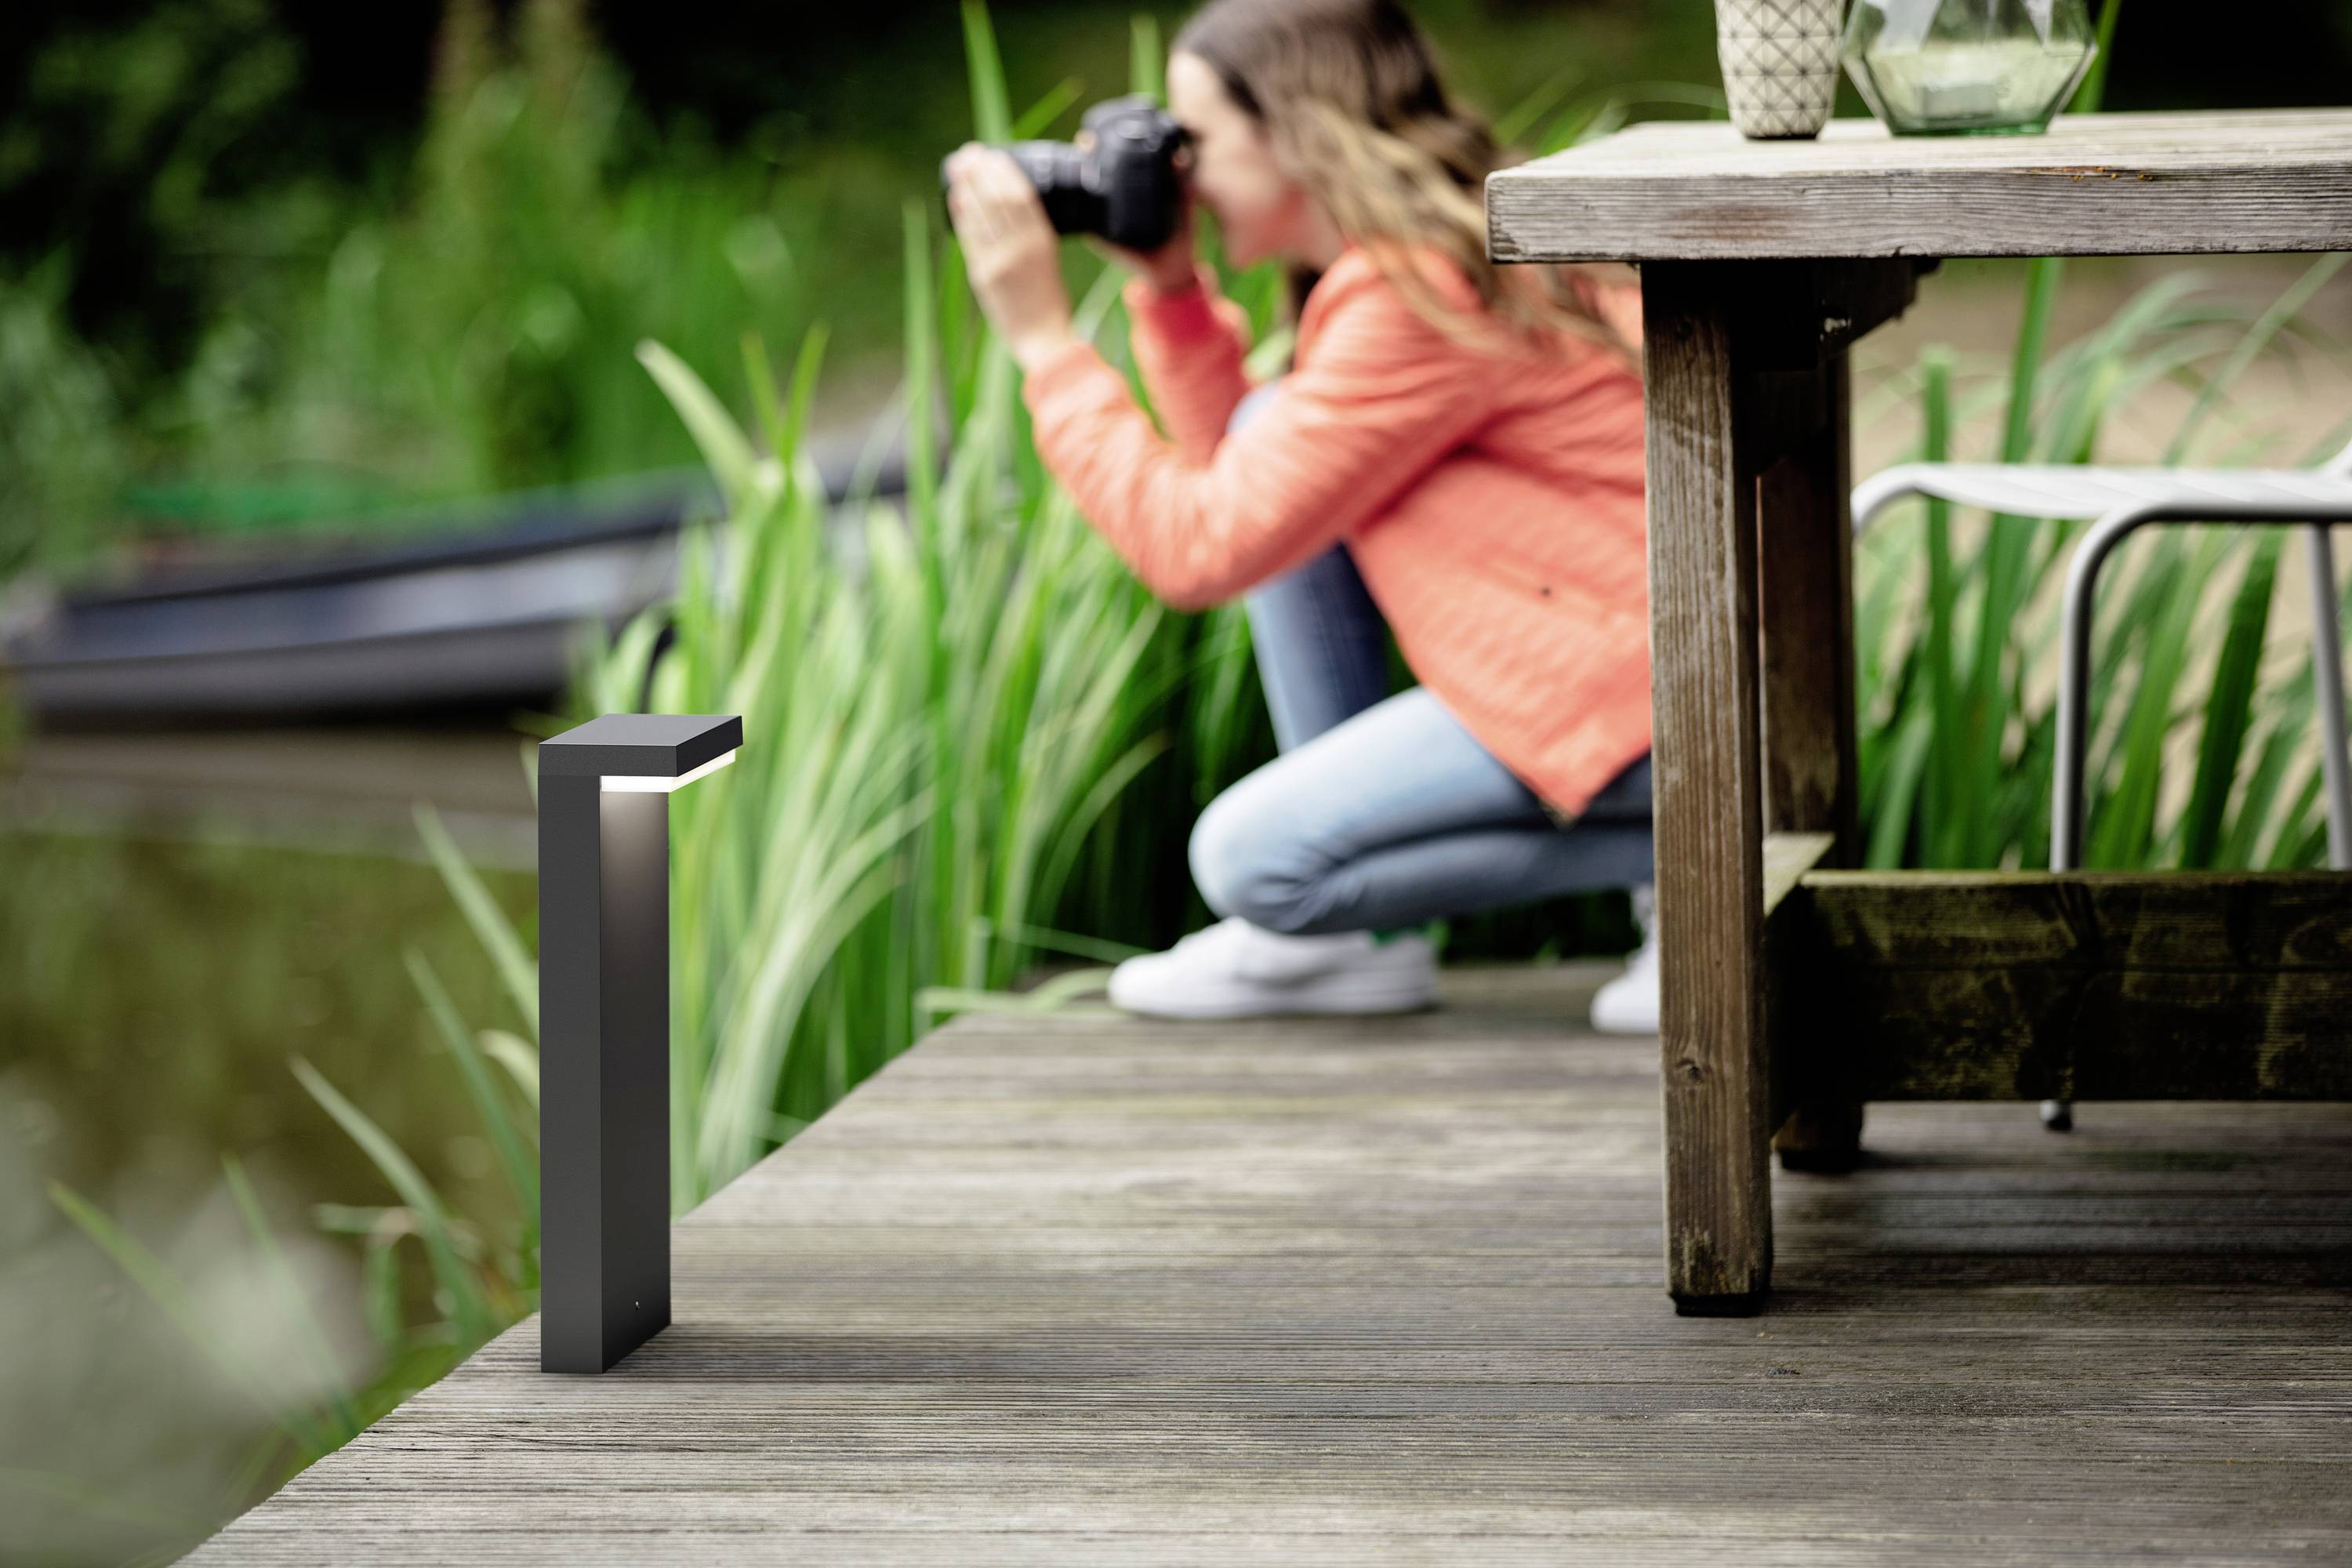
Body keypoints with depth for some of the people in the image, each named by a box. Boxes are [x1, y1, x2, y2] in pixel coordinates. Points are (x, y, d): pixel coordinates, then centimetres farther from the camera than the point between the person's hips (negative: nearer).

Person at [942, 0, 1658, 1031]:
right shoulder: (1458, 240, 12)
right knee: (1266, 444, 9)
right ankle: (1355, 943, 8)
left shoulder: (1415, 300, -19)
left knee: (1252, 861, -12)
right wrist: (1167, 285, 8)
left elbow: (1198, 549, -18)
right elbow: (1237, 473, 17)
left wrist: (1042, 337, -12)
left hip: (1657, 685, -10)